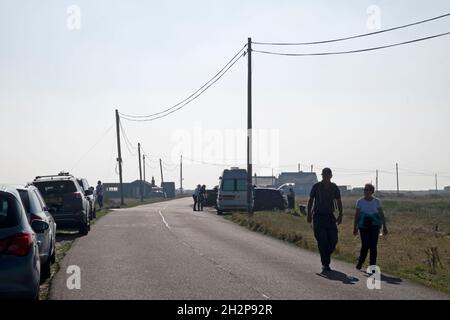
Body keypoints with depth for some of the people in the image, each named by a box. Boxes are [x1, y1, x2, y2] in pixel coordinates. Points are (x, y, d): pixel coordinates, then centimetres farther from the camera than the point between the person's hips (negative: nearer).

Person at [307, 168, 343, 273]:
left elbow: (338, 202, 13)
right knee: (322, 242, -8)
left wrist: (340, 215, 4)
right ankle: (325, 264, -4)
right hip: (318, 217, -3)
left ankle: (326, 260, 21)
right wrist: (309, 214, -2)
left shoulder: (334, 187, 7)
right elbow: (310, 201, 4)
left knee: (333, 240, -1)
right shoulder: (316, 186, -1)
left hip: (330, 217, 3)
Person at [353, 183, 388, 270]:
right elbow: (357, 215, 5)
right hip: (363, 225, 0)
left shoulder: (377, 201, 3)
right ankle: (360, 262, 16)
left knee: (373, 246, -4)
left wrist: (384, 226, 3)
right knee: (365, 245, -7)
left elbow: (381, 214, 6)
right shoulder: (360, 201, 3)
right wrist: (355, 227, 3)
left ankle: (373, 266, 4)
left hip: (374, 225, 1)